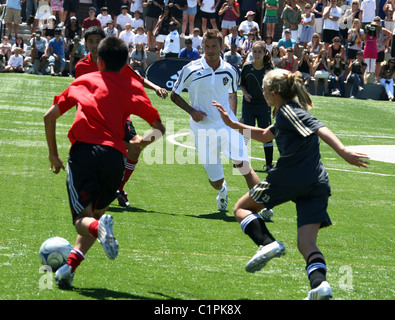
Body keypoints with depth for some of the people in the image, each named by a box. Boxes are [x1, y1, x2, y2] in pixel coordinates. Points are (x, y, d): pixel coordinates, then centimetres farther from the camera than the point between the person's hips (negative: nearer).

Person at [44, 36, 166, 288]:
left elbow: (50, 116, 21)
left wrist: (53, 154, 28)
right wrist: (146, 140, 36)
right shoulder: (132, 88, 18)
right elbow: (159, 127, 17)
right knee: (96, 213, 19)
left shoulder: (84, 81, 20)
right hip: (114, 154, 1)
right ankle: (70, 265, -2)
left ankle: (99, 228, -36)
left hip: (82, 151, -1)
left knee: (82, 219, 2)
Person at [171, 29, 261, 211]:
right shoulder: (191, 70, -5)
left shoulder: (229, 71, 4)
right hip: (203, 130, -1)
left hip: (227, 126, 1)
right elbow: (174, 95, 5)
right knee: (216, 181, 2)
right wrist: (191, 111, -9)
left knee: (243, 165, -20)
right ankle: (222, 191, 39)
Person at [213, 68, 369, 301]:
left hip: (290, 176, -8)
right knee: (307, 243, 0)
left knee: (242, 208, 13)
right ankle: (320, 284, -28)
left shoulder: (288, 111, -4)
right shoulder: (287, 113, 25)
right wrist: (233, 124, 44)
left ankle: (267, 243, -13)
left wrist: (343, 152, -33)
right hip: (318, 184, 8)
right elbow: (265, 136, 43)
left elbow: (320, 129, -19)